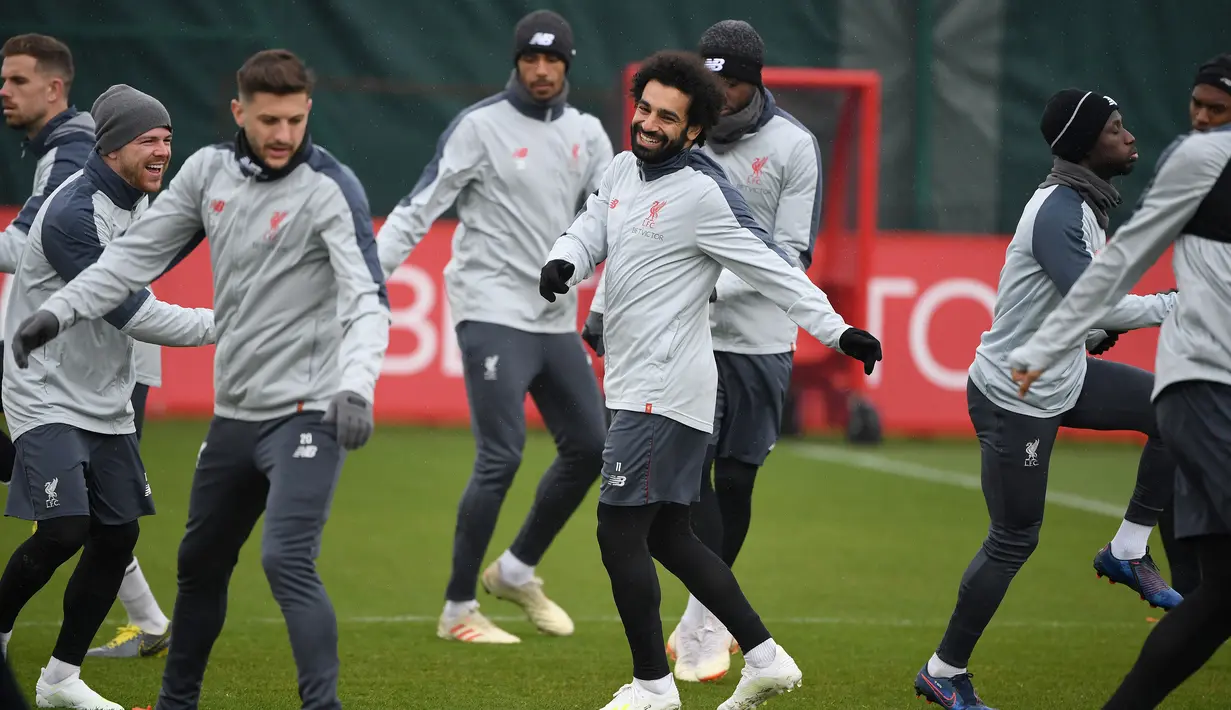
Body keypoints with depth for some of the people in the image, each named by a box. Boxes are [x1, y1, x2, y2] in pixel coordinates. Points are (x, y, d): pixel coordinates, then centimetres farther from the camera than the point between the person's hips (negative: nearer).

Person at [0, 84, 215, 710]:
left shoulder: (140, 201, 7)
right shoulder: (72, 214, -22)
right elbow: (128, 312, -24)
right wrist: (222, 325, -22)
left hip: (107, 401, 9)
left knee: (118, 535, 4)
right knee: (63, 530, -20)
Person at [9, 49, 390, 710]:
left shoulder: (328, 188, -16)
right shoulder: (209, 169, 2)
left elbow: (367, 298, -25)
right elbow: (138, 252, 9)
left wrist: (357, 386, -42)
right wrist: (59, 309, -2)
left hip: (306, 412, -7)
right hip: (234, 410, 7)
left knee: (287, 562, -22)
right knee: (200, 562, 19)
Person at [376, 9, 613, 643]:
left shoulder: (586, 133, 10)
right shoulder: (481, 126, -7)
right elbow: (421, 206, -12)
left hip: (556, 319, 7)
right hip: (492, 314, -7)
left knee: (588, 448, 9)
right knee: (500, 457, -14)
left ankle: (516, 571, 28)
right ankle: (457, 613, -5)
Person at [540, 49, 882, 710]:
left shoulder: (702, 192, -13)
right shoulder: (623, 170, 11)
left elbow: (771, 266, -15)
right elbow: (587, 233, 12)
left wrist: (836, 330, -22)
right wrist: (561, 264, -12)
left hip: (661, 392, -9)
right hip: (640, 386, 9)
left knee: (620, 532, -7)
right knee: (666, 536, 12)